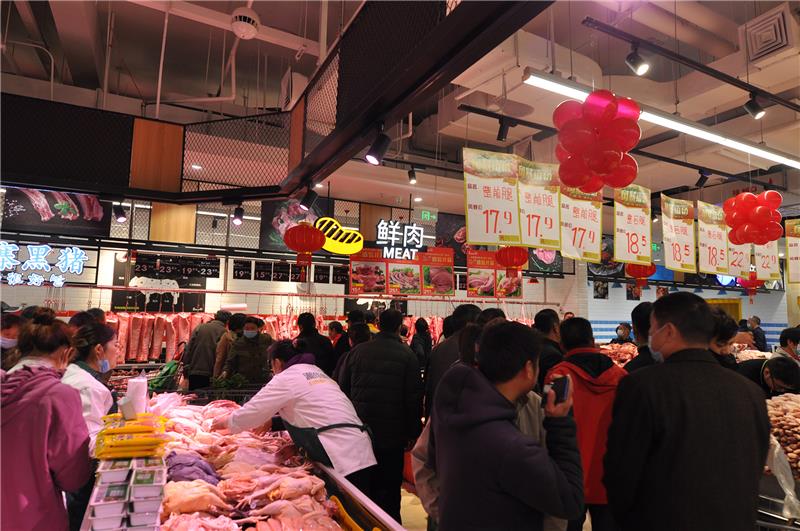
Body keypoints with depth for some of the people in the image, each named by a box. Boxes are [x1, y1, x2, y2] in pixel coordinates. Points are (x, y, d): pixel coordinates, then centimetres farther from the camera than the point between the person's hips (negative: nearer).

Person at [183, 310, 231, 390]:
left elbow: (189, 349, 5)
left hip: (194, 372, 3)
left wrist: (186, 369, 8)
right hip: (210, 373, -3)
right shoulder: (224, 332, -5)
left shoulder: (199, 327, 6)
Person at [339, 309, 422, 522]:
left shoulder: (357, 351, -1)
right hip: (392, 435, -3)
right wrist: (413, 433, 1)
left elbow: (343, 390, 6)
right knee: (389, 487, 10)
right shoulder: (407, 355, -10)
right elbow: (414, 398, -9)